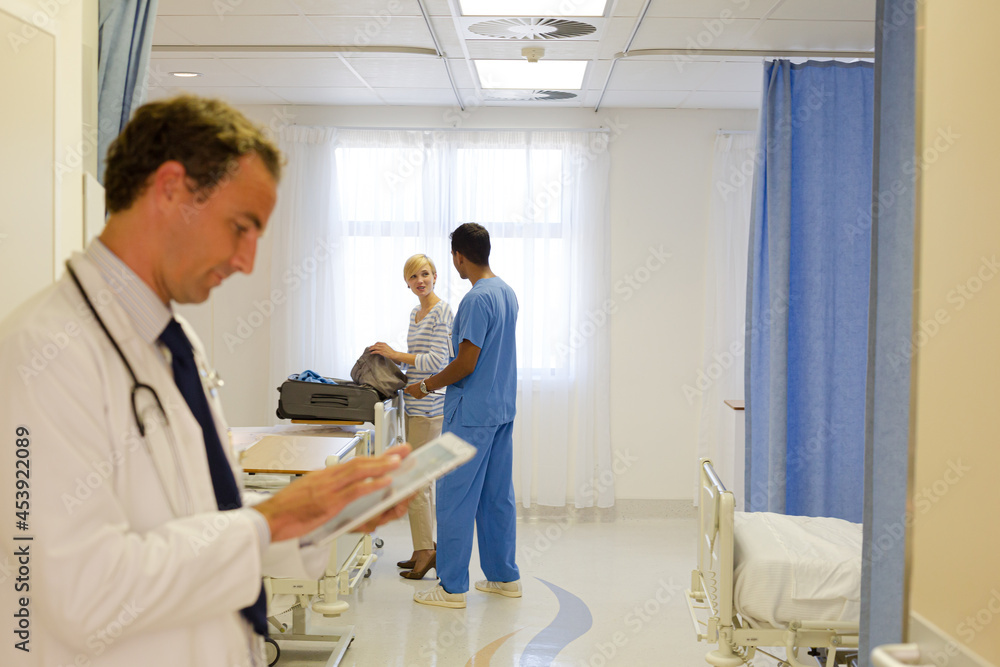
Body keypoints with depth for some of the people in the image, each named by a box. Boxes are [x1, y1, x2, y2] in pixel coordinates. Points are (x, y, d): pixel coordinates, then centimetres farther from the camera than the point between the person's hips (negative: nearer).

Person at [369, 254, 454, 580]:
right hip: (415, 405, 10)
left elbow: (437, 360, -19)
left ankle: (427, 551, 0)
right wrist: (392, 358, 9)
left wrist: (396, 354, -14)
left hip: (429, 405, -10)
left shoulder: (442, 311, -12)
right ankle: (425, 550, 19)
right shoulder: (415, 313, 16)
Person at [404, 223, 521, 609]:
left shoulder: (477, 300, -18)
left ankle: (452, 587, 3)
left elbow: (465, 364, -20)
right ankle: (504, 577, 22)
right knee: (498, 496, 14)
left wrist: (426, 386, -5)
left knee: (456, 499, -2)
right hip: (502, 410, 9)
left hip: (471, 416, -9)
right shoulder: (507, 293, 11)